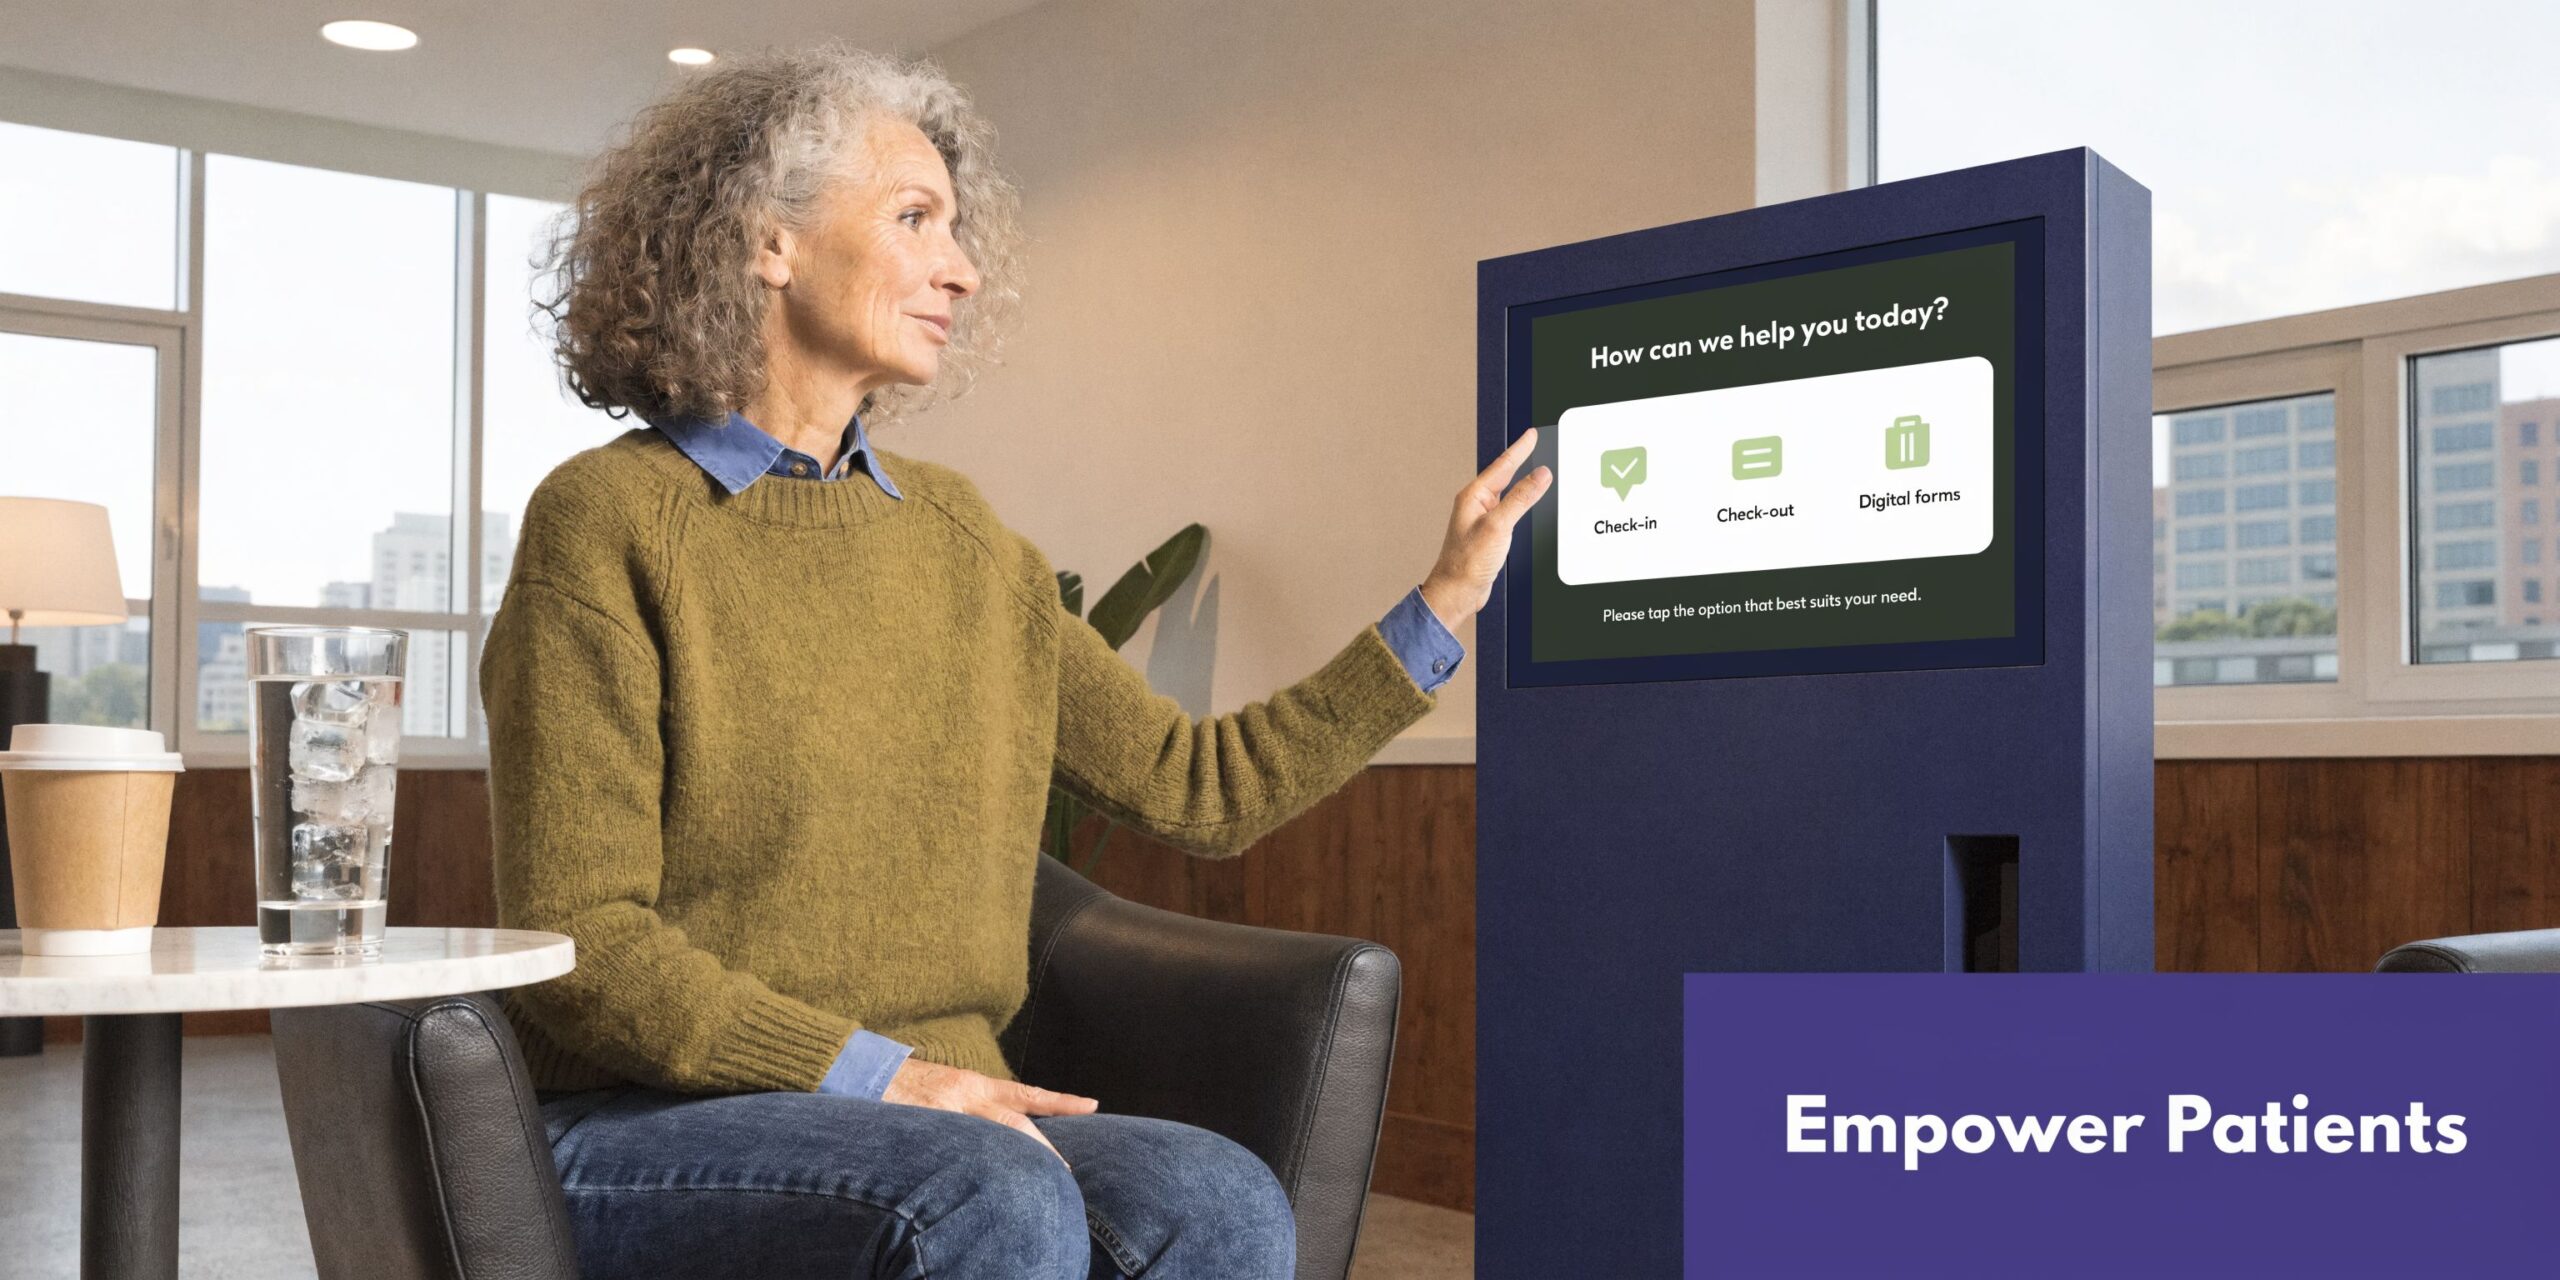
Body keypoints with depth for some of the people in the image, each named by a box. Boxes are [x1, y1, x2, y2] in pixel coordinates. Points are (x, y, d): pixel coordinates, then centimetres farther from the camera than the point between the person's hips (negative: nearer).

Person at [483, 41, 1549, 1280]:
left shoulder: (957, 537, 13)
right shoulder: (607, 520, -5)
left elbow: (1197, 784, 13)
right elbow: (573, 941, -10)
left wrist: (1447, 598, 15)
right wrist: (877, 1072, -19)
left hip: (932, 1118, 5)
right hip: (651, 1129, -5)